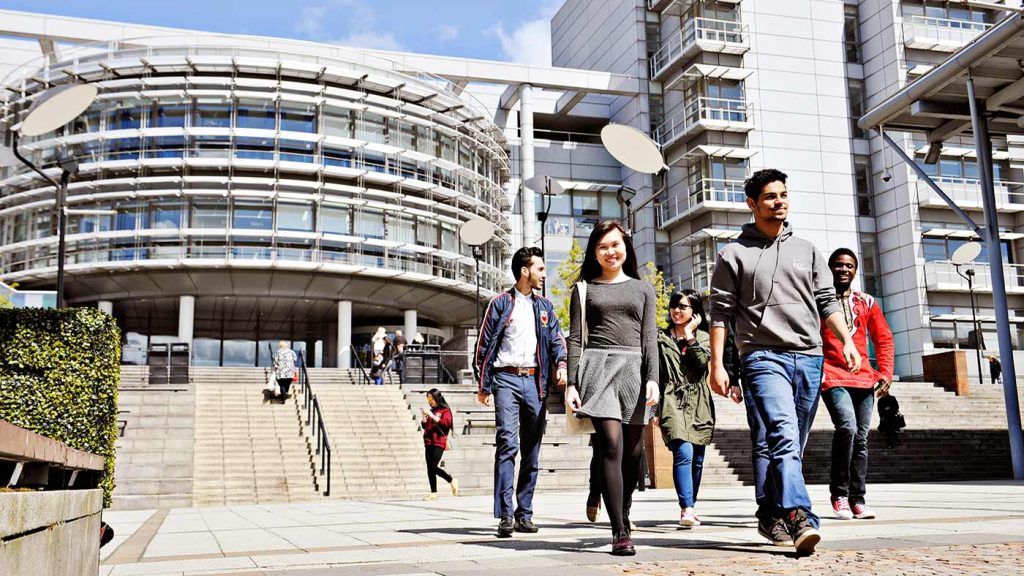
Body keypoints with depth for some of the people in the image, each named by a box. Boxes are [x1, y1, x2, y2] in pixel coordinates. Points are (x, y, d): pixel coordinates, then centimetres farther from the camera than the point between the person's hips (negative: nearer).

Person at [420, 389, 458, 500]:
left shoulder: (445, 410, 0)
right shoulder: (431, 411, 18)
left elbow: (445, 423, -15)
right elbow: (425, 426, 22)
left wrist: (431, 416, -17)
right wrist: (423, 417, 3)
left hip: (439, 442, -7)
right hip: (429, 442, 7)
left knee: (433, 466, -14)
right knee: (429, 468, 2)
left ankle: (452, 481, 5)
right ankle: (433, 493, 5)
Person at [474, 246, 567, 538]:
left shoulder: (545, 306, 17)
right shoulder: (500, 304, 4)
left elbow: (556, 338, 7)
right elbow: (484, 345, 4)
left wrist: (561, 364, -14)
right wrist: (483, 385, -1)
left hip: (534, 382, 4)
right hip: (506, 379, -4)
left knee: (532, 450, 5)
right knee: (507, 443, -14)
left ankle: (524, 513, 12)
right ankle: (505, 515, -14)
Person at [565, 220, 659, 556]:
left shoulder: (643, 289, 17)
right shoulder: (585, 289, 13)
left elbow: (649, 338, 9)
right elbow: (575, 339, 7)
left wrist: (653, 378, -5)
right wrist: (571, 383, -3)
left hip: (635, 369, 2)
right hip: (598, 368, -2)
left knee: (633, 452, 3)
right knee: (612, 446, -15)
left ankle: (623, 514, 25)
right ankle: (620, 533, -16)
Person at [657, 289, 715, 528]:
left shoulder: (702, 337, 13)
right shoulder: (661, 338, 10)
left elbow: (702, 361, -9)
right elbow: (655, 374, 8)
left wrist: (689, 334, -5)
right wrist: (653, 407, 3)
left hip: (699, 405, 2)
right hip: (673, 403, -2)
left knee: (697, 459, 6)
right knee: (684, 453, -20)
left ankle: (689, 508, 21)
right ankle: (686, 509, -25)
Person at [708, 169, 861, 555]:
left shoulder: (807, 250, 19)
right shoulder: (734, 255, 8)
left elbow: (827, 302, 16)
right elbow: (721, 313, 4)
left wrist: (846, 340, 0)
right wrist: (717, 365, -4)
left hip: (809, 358, 5)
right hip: (763, 357, -4)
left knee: (793, 446, 8)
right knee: (784, 435, -22)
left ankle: (771, 515, 20)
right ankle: (799, 518, -32)